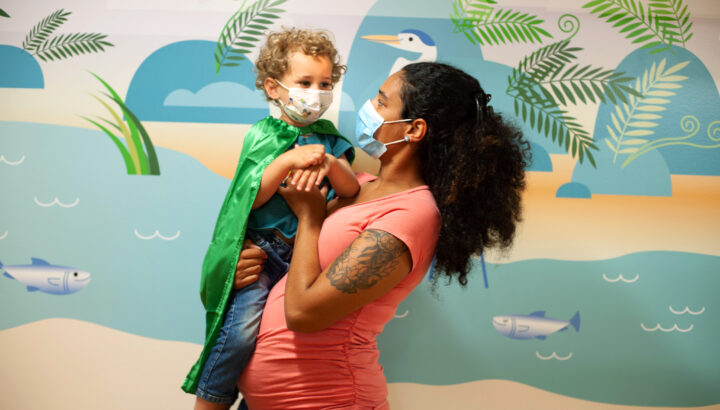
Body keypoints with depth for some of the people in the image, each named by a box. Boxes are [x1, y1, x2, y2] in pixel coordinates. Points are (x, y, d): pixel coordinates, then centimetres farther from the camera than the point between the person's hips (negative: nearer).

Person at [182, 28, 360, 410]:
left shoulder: (327, 137, 11)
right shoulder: (262, 134, 0)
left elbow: (351, 191, 2)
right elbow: (250, 198, -9)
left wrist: (329, 163, -18)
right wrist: (288, 160, -21)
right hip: (262, 250, -4)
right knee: (241, 329, -20)